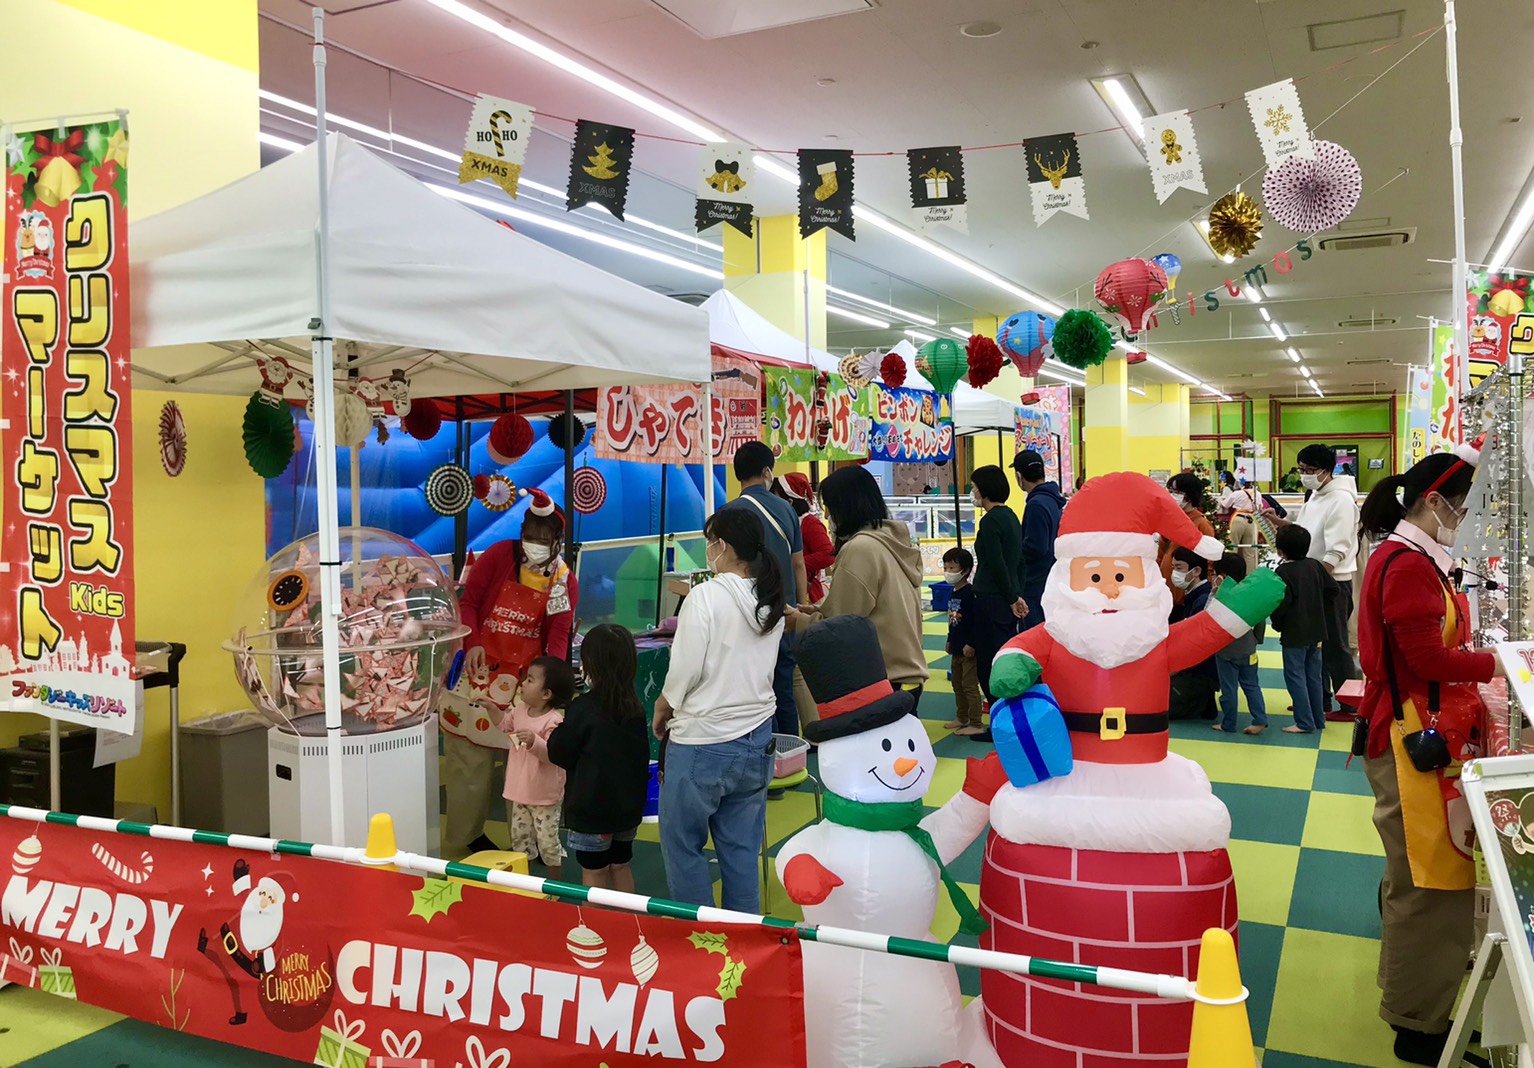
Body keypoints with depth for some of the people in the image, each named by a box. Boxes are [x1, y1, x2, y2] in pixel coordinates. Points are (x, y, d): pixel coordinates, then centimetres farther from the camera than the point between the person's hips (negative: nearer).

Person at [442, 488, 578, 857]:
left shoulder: (566, 581, 1)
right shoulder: (499, 555, -5)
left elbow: (559, 634, -5)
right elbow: (468, 601, -3)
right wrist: (473, 642, -17)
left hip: (526, 677, 2)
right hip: (482, 669, -2)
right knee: (471, 757, 3)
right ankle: (466, 835, 18)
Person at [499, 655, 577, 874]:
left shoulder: (553, 721, -24)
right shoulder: (520, 710, 0)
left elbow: (552, 754, -30)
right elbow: (504, 725, 20)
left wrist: (534, 741, -44)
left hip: (545, 797, -8)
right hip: (520, 791, 8)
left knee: (548, 842, 5)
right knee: (519, 838, 19)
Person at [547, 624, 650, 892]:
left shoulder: (582, 709, -20)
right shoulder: (635, 708, -1)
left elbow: (560, 754, -11)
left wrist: (557, 734, 7)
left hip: (591, 808, -6)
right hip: (628, 807, 6)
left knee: (594, 871, 6)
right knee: (620, 865, 19)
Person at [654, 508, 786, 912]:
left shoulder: (706, 597, -16)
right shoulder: (771, 602, 4)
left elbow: (684, 671, -15)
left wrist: (661, 709, 3)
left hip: (702, 745, -7)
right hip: (756, 741, 7)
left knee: (683, 845, 10)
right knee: (742, 849, 15)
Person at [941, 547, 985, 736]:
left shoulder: (970, 593, -18)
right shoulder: (952, 594, 9)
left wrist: (971, 644, -22)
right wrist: (950, 641, 20)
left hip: (969, 649, -9)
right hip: (957, 649, 9)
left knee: (970, 685, -4)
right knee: (957, 685, 19)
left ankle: (976, 724, 3)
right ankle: (962, 718, 33)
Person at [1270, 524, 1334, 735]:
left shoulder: (1284, 572, -17)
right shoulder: (1315, 566, 3)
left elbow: (1281, 603, -21)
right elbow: (1332, 590, 9)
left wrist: (1277, 624, -5)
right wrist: (1319, 612, 15)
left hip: (1294, 634, -7)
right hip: (1316, 631, 7)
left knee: (1295, 676, 0)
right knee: (1313, 675, 16)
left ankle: (1305, 722, -1)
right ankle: (1318, 718, 23)